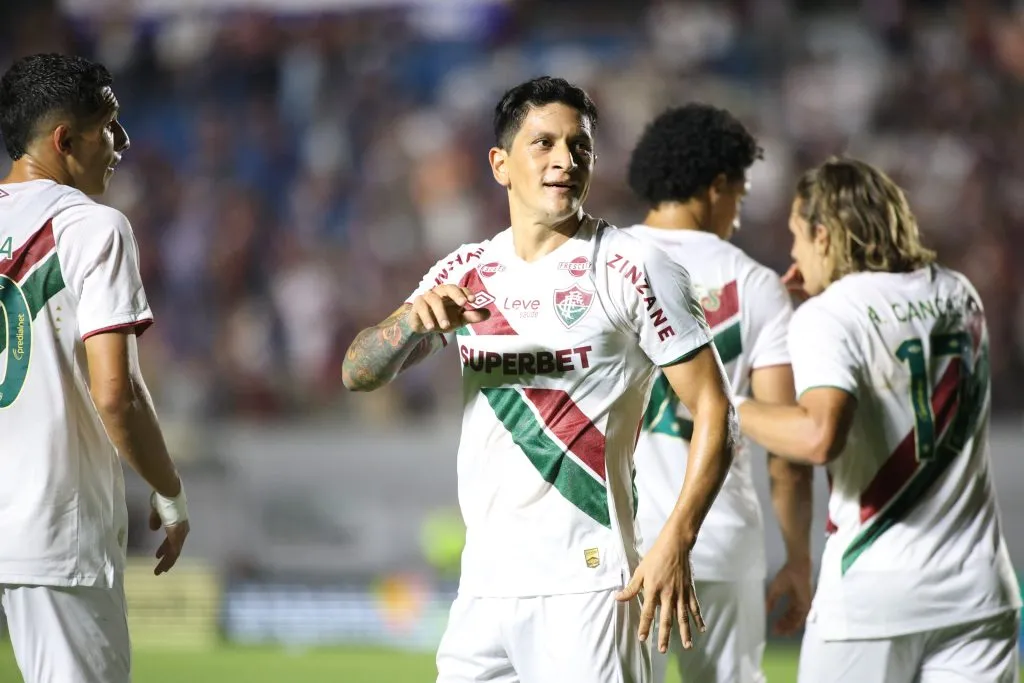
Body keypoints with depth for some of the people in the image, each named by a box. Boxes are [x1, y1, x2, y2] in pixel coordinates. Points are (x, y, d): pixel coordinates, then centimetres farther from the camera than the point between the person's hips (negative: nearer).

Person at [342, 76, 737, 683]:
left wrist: (675, 543, -16)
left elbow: (714, 410, -6)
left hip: (586, 583, -5)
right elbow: (360, 374, 7)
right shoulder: (465, 274, 12)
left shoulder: (633, 270, -3)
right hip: (484, 581, 5)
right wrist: (411, 320, -16)